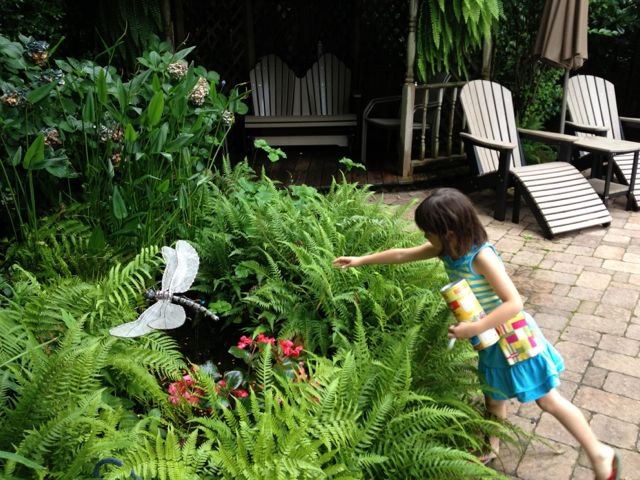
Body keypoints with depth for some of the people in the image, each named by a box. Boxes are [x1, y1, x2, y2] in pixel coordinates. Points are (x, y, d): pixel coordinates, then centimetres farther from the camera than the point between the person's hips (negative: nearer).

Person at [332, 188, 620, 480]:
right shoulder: (446, 250, -8)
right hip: (491, 341, 7)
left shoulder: (481, 257, -31)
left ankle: (600, 454, 25)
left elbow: (514, 303, -33)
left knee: (548, 400, 6)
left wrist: (475, 329, -36)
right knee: (494, 398, 23)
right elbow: (402, 255, 2)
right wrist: (361, 260, 6)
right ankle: (490, 448, 44)